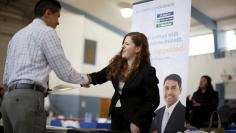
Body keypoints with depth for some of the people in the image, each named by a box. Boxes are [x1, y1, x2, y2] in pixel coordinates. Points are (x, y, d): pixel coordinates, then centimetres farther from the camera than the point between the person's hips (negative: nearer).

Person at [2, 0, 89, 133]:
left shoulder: (17, 35, 25)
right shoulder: (47, 32, 0)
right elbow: (65, 73, -2)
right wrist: (85, 79, 16)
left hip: (10, 98, 9)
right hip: (28, 99, -9)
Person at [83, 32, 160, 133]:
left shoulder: (147, 71, -15)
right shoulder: (117, 64, 2)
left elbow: (153, 101, -15)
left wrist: (137, 122, -18)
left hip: (134, 120, -6)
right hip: (117, 116, 6)